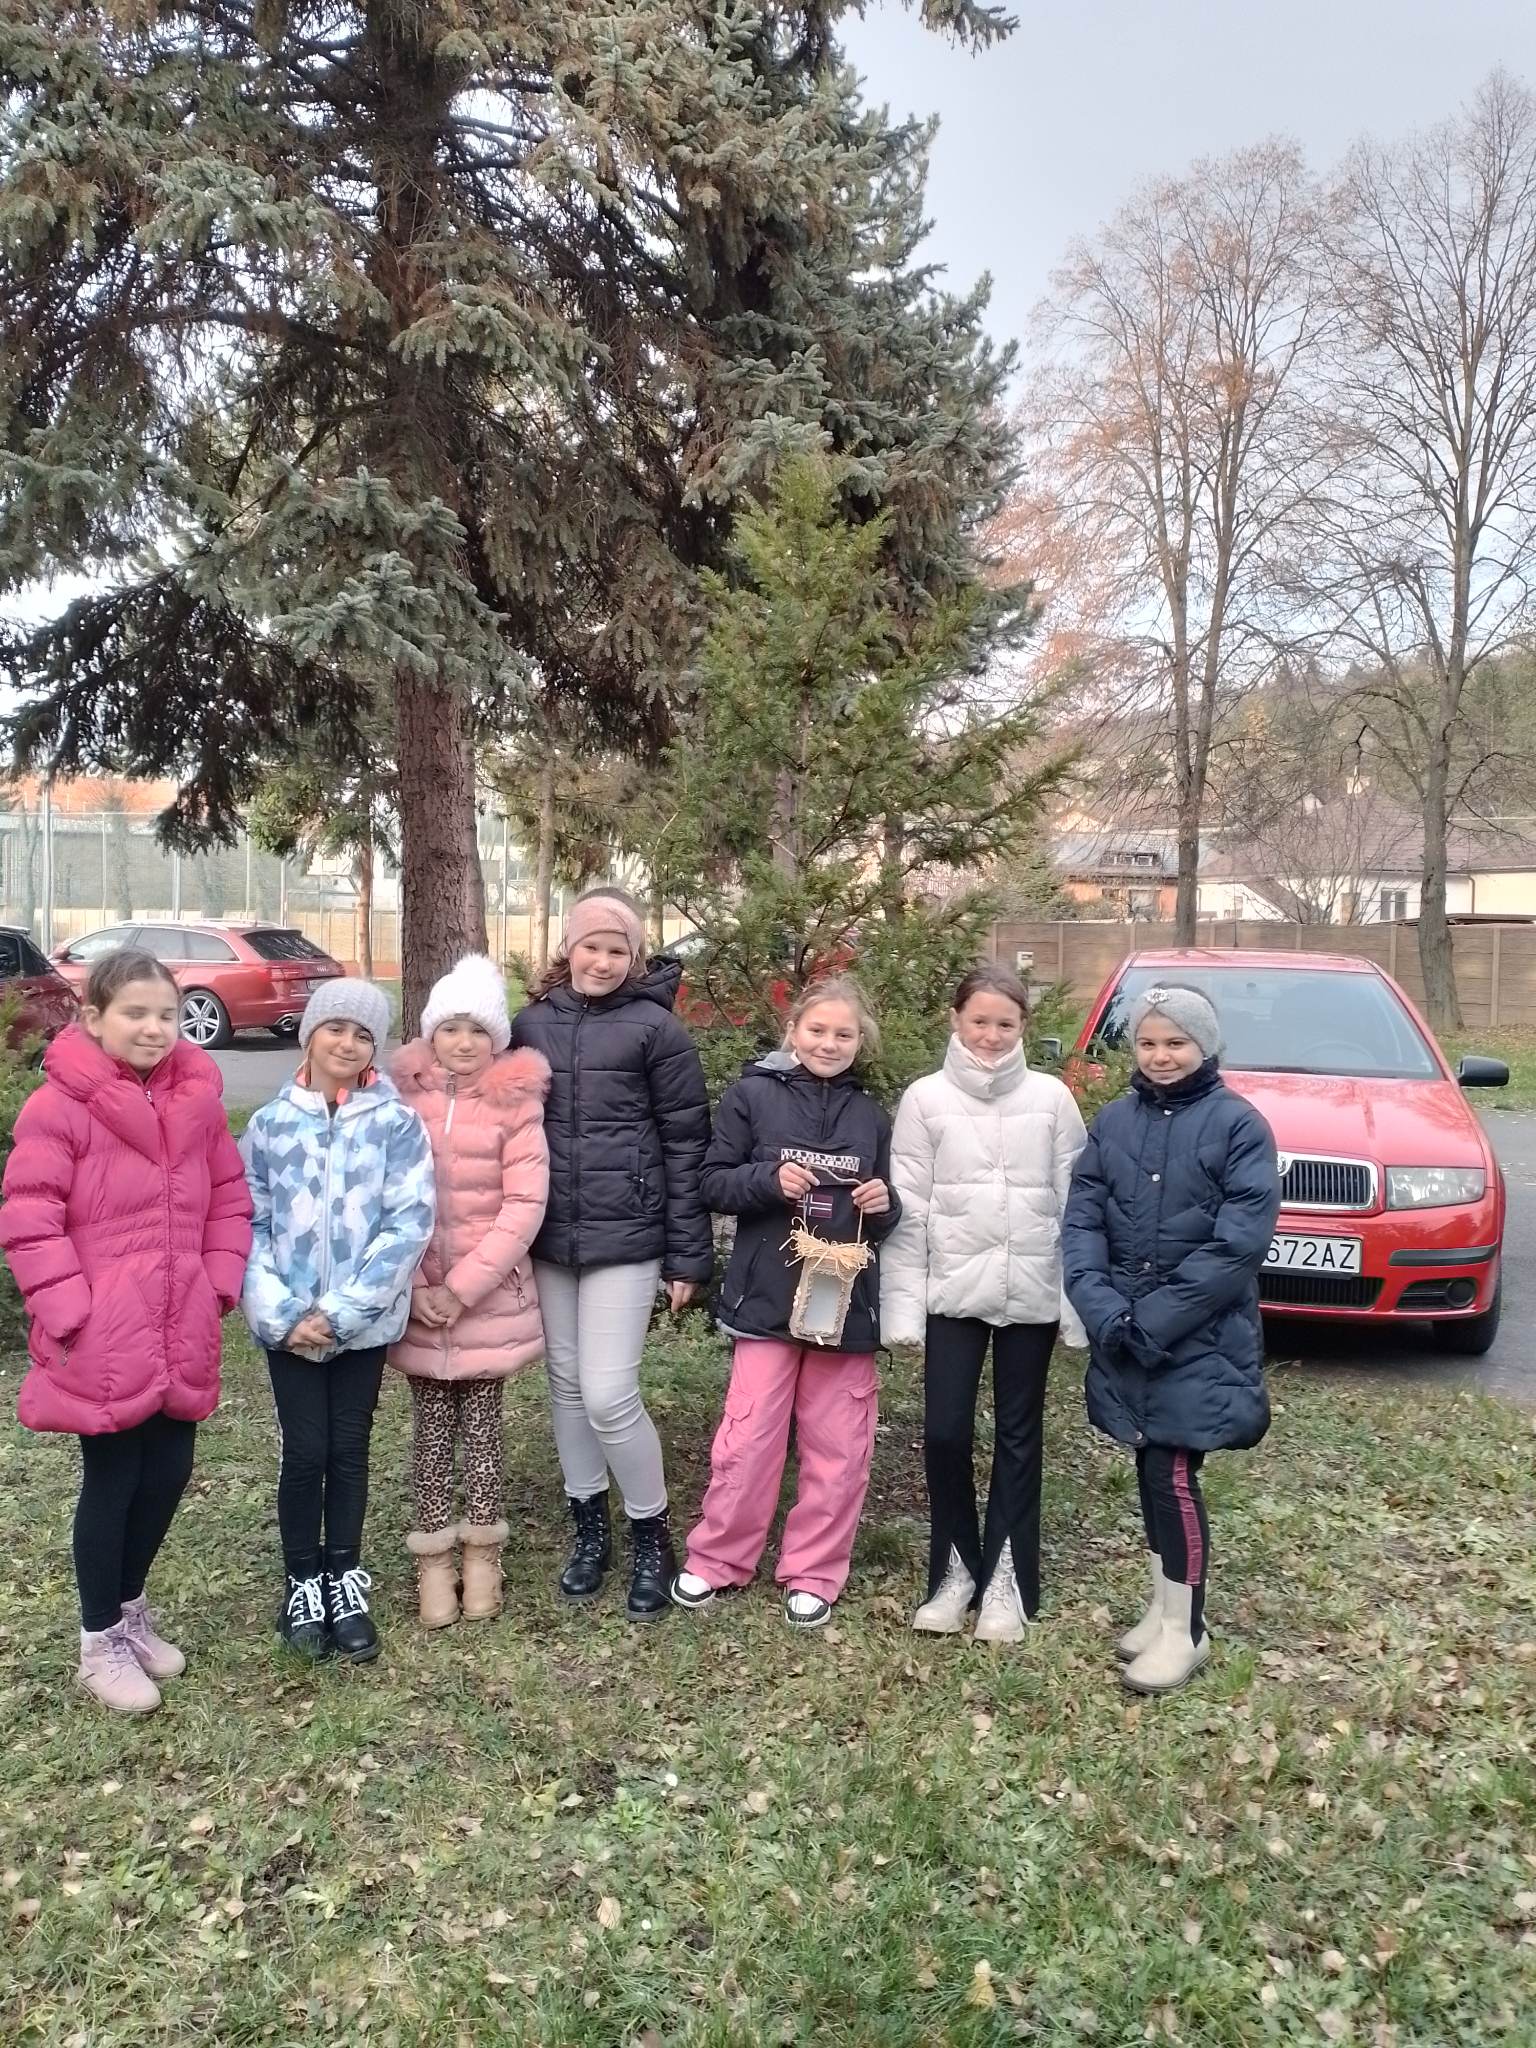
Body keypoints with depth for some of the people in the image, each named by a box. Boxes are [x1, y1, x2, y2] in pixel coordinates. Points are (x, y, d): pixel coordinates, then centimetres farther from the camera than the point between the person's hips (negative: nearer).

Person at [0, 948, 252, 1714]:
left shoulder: (196, 1098, 5)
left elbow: (229, 1197, 11)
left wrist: (220, 1283, 1)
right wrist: (69, 1312, -17)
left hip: (180, 1337, 6)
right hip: (102, 1343, -5)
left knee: (168, 1473, 14)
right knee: (113, 1480, 6)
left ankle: (130, 1607, 38)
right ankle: (100, 1641, 25)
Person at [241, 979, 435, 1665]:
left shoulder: (397, 1123, -5)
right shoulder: (270, 1124, -1)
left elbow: (410, 1223, -11)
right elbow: (247, 1223, -2)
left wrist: (340, 1311, -15)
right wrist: (279, 1314, -13)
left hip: (364, 1322, 0)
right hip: (288, 1324, 0)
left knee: (349, 1452, 10)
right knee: (305, 1453, 5)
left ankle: (345, 1583, 26)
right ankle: (302, 1587, 23)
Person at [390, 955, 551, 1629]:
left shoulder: (516, 1102, -6)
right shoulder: (402, 1096, -1)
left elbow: (525, 1205, -10)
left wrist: (464, 1286, -13)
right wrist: (413, 1285, -10)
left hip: (491, 1296, -1)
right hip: (418, 1297, 1)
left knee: (480, 1423, 8)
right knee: (431, 1426, 9)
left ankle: (482, 1553, 24)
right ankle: (434, 1559, 22)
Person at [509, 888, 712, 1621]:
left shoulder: (655, 1027, -6)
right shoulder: (531, 1023, 6)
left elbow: (685, 1145, -5)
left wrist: (688, 1256, -6)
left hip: (624, 1236, -4)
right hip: (548, 1236, 5)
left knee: (608, 1394, -7)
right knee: (565, 1383, 13)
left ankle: (652, 1539, 15)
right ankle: (589, 1528, 31)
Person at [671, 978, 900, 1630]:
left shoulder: (870, 1115, 11)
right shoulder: (752, 1094, 0)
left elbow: (884, 1220, 16)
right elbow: (715, 1183, -2)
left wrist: (884, 1204, -6)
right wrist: (770, 1179, -18)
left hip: (846, 1298, 3)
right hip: (768, 1295, -3)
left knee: (838, 1447, 8)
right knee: (748, 1439, 0)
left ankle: (813, 1572, 23)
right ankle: (716, 1559, 20)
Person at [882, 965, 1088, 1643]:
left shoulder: (1052, 1098, 0)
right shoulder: (925, 1098, -1)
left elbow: (1075, 1202, 1)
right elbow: (908, 1208, -2)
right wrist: (903, 1305, -6)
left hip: (1031, 1294, 1)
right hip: (952, 1293, 0)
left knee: (1018, 1436, 9)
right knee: (945, 1432, -1)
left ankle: (1007, 1579, 20)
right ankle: (956, 1568, 19)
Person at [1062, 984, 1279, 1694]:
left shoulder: (1239, 1123, -7)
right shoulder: (1113, 1121, 6)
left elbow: (1237, 1244, -14)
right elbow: (1081, 1219, 3)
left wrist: (1155, 1320, -17)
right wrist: (1103, 1307, -13)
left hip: (1202, 1338, -4)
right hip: (1124, 1334, 4)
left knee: (1173, 1473, -5)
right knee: (1151, 1468, 13)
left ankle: (1186, 1630, 12)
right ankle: (1164, 1606, 29)